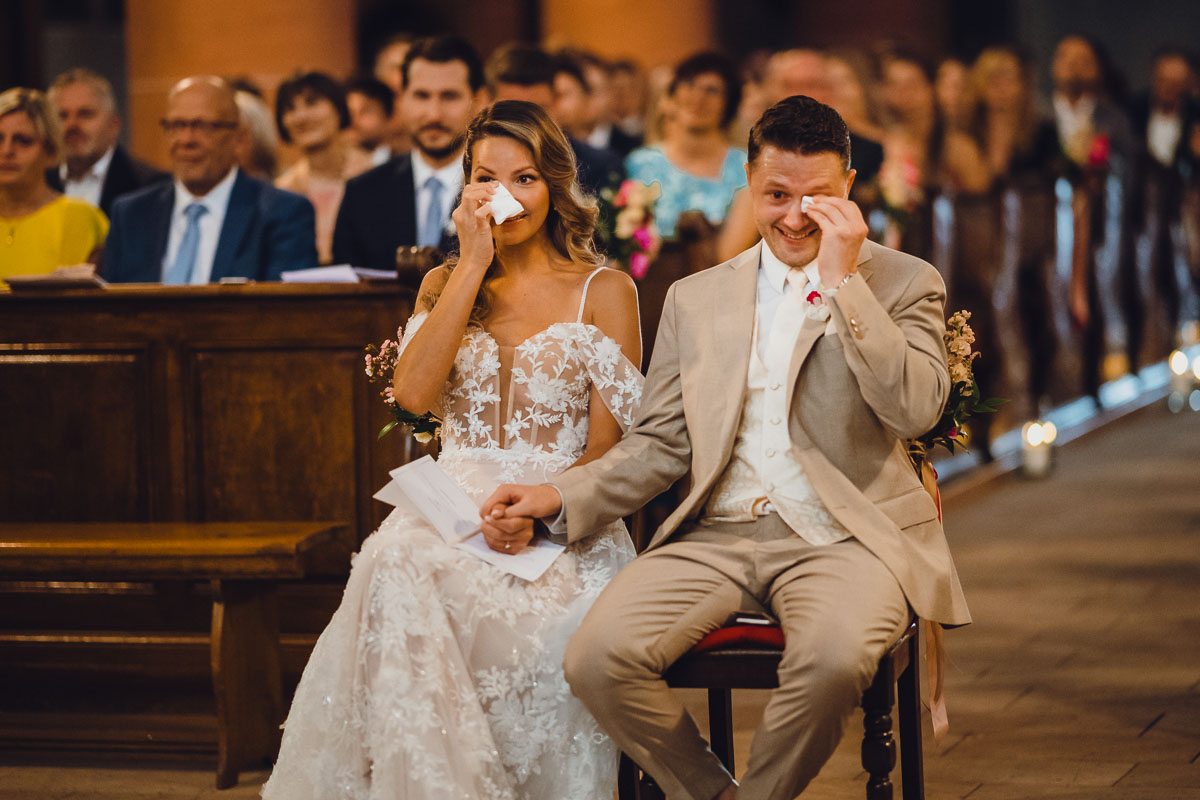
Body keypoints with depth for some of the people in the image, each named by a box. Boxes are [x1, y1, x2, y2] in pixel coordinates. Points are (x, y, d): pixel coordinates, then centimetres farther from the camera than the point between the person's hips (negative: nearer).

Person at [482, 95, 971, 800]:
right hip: (718, 537, 3)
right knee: (598, 656, -24)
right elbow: (661, 443, 17)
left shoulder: (903, 284, 8)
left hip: (841, 536, -3)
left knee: (834, 657, -37)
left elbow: (917, 409, -9)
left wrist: (843, 280, -11)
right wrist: (560, 496, 1)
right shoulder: (697, 299, 19)